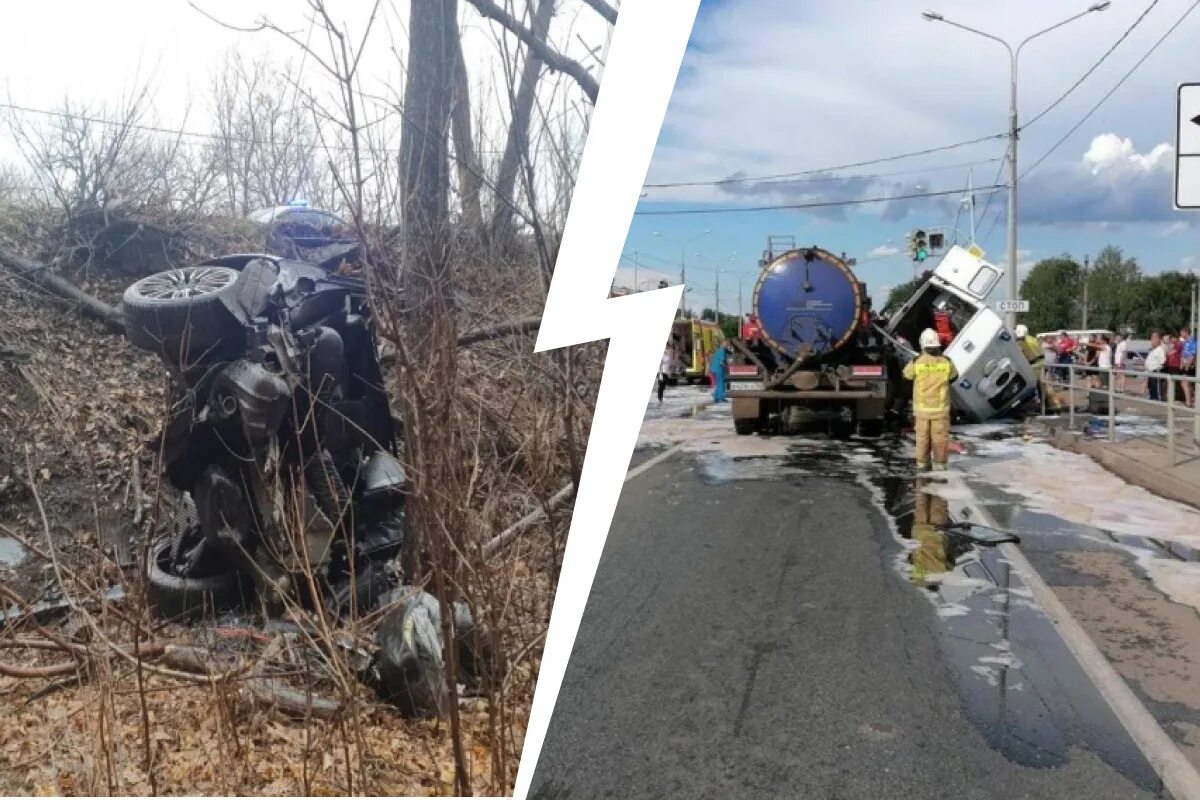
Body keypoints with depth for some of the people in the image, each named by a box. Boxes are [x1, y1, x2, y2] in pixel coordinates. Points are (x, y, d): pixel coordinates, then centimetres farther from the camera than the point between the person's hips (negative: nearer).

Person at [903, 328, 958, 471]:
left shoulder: (916, 362, -14)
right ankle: (940, 464, 13)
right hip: (940, 407, 0)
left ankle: (922, 464, 17)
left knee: (923, 436, 13)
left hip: (922, 407, 0)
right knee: (940, 437, 9)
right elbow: (954, 376, 11)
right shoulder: (946, 362, -10)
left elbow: (907, 374, 8)